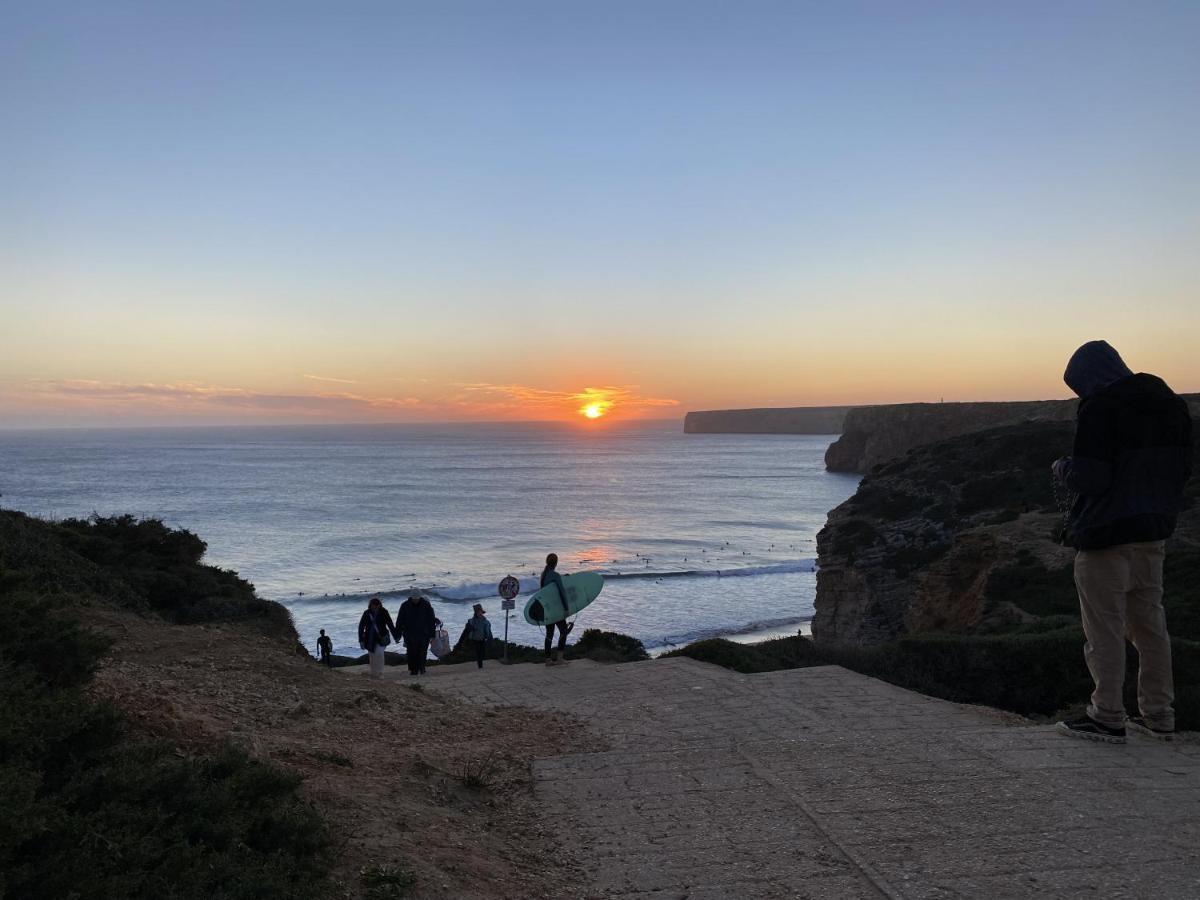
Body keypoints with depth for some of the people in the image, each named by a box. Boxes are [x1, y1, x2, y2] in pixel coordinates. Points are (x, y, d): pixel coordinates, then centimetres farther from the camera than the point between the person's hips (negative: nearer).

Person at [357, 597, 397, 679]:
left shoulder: (383, 612, -7)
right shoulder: (367, 613, -5)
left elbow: (390, 625, -1)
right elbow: (361, 627, 0)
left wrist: (395, 636, 1)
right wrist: (361, 640, -3)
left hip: (381, 637, -2)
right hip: (370, 639, 2)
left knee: (379, 653, -19)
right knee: (372, 656, 5)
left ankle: (380, 673, -10)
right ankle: (374, 674, 20)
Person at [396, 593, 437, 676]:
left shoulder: (426, 605, -1)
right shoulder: (405, 605, 0)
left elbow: (431, 620, 4)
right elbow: (399, 621, 5)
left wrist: (432, 634, 2)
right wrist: (398, 634, 2)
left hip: (423, 635, 0)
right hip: (409, 635, 0)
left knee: (422, 654, 0)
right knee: (411, 653, -3)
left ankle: (421, 669, 12)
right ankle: (412, 670, 6)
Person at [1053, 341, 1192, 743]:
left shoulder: (1099, 408, -16)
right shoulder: (1170, 404, 11)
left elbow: (1088, 478, -21)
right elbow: (1182, 468, 14)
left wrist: (1063, 468, -1)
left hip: (1106, 535, -8)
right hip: (1153, 531, 8)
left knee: (1105, 629, 0)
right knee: (1150, 624, 16)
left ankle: (1108, 717, 7)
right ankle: (1158, 715, 24)